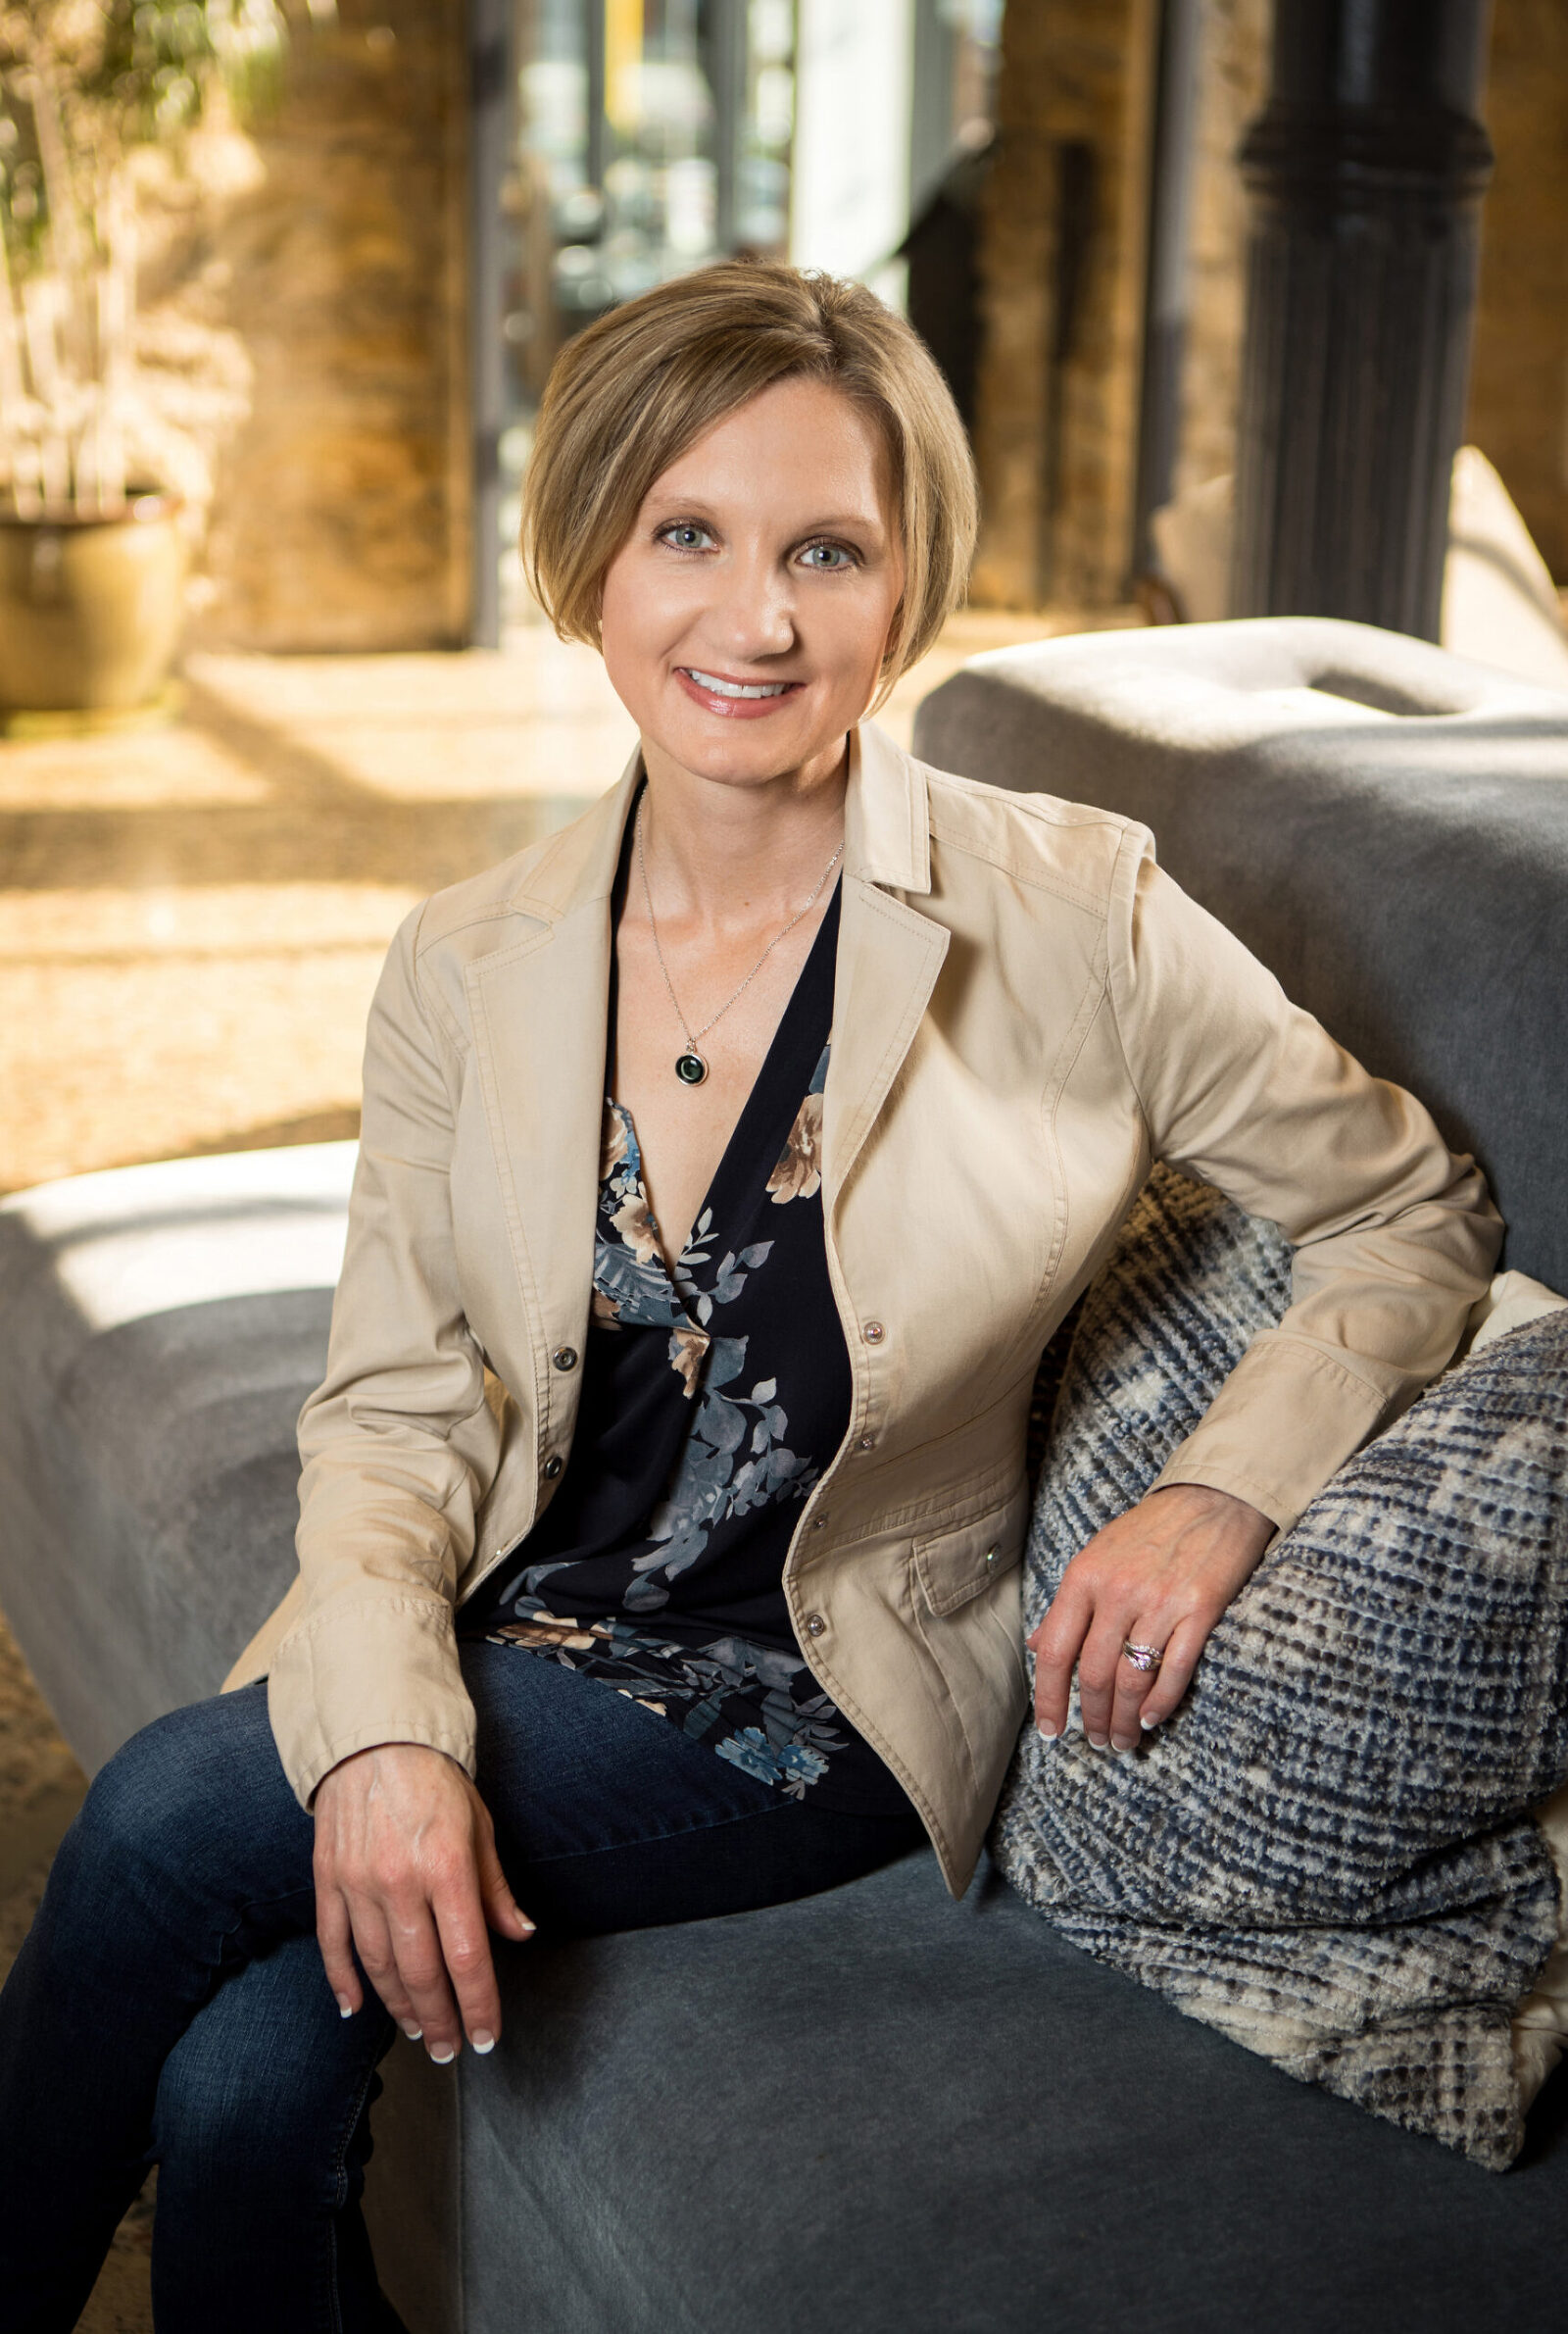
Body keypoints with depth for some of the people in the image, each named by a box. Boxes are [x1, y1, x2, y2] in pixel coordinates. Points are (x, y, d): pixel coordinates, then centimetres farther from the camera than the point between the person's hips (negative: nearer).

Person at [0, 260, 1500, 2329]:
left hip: (820, 1700, -3)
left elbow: (1414, 1216, 1)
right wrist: (386, 1735, -19)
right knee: (245, 2075, -24)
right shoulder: (469, 965, -1)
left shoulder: (1074, 918, -11)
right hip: (506, 1638, 3)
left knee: (169, 1817, -21)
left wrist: (1219, 1494, -16)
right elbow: (394, 1407, 0)